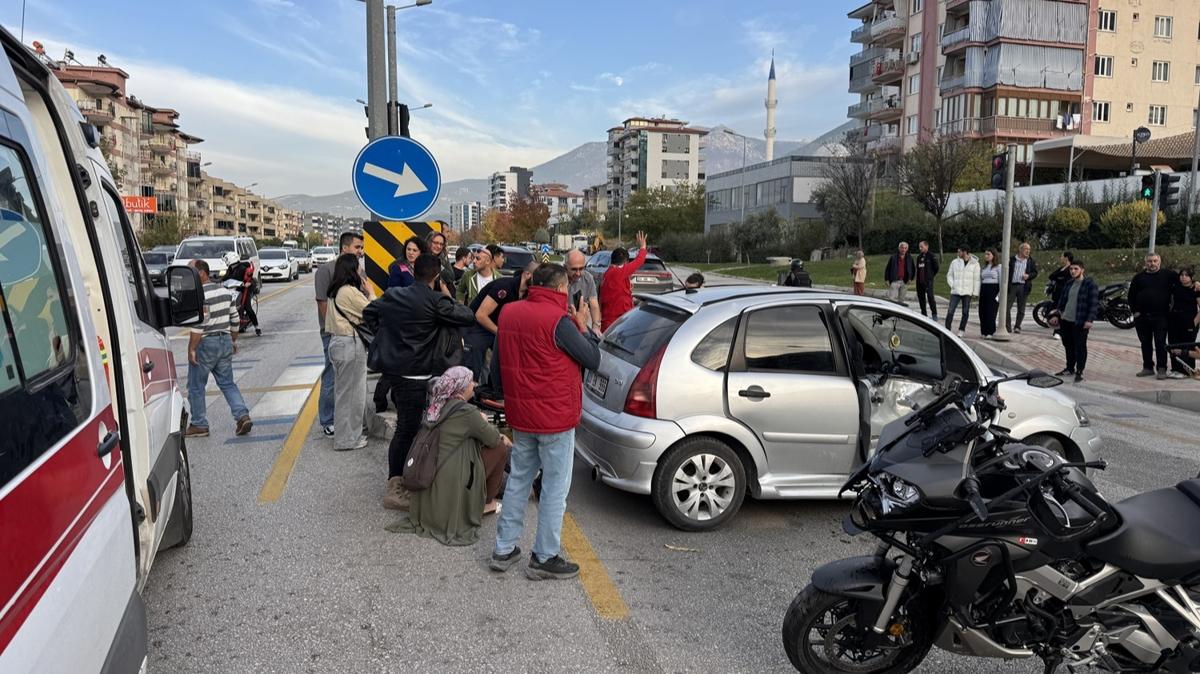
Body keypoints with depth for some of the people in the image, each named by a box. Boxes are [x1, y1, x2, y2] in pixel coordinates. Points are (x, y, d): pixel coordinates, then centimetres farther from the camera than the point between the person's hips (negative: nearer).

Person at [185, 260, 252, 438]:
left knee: (196, 386, 7)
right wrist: (233, 340, 23)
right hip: (225, 341, 8)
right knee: (227, 383, 12)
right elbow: (234, 319, 15)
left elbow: (199, 324, -22)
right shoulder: (224, 291, 10)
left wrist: (191, 349, -18)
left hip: (206, 344, -8)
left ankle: (199, 425, 13)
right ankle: (243, 415, -2)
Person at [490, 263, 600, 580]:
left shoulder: (509, 312, 4)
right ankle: (544, 558, 13)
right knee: (555, 488, 5)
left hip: (519, 414, 7)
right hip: (555, 417, -7)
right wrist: (581, 326, 2)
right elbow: (594, 359, -12)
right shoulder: (559, 320, -19)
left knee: (518, 480, 18)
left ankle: (504, 549, 25)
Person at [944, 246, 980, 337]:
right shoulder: (954, 262, 6)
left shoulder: (974, 263, 1)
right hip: (955, 291, 1)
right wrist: (952, 285, -4)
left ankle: (961, 330, 14)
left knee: (965, 312, 5)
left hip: (967, 292, -1)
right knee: (950, 311, -7)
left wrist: (975, 292, -3)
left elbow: (976, 279, 1)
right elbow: (949, 275, 13)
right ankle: (947, 329, -4)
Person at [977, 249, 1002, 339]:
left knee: (991, 311, -9)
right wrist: (978, 293, 12)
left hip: (993, 290, -6)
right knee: (982, 312, 2)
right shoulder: (983, 267, 17)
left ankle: (990, 332, -6)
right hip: (984, 290, 6)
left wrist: (1000, 294, -12)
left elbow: (1001, 281, -4)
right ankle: (984, 331, 8)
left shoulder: (998, 267, 0)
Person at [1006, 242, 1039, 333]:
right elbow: (1007, 271, 3)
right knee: (1007, 307, -4)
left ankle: (1017, 327, 13)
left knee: (1021, 309, 4)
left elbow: (1035, 273, 8)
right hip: (1012, 286, -1)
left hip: (1023, 287, 1)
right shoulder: (1012, 259, 5)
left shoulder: (1031, 261, 8)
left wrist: (1028, 276, -12)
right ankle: (1008, 327, 2)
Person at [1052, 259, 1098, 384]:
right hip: (1065, 320, 7)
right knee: (1068, 345, 14)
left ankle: (1079, 372, 5)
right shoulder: (1069, 284, 12)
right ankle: (1070, 368, 28)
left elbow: (1094, 304, -12)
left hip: (1080, 322, -7)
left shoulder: (1090, 285, -8)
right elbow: (1062, 300, 20)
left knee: (1080, 347, -1)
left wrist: (1089, 320, -18)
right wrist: (1057, 315, 16)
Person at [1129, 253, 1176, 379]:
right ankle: (1148, 368, 18)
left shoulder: (1168, 275, 2)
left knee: (1160, 343, -5)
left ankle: (1162, 369, 0)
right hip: (1142, 316, 3)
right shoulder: (1139, 277, 8)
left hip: (1160, 317, -3)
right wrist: (1135, 311, 3)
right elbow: (1131, 295, 12)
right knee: (1145, 343, 9)